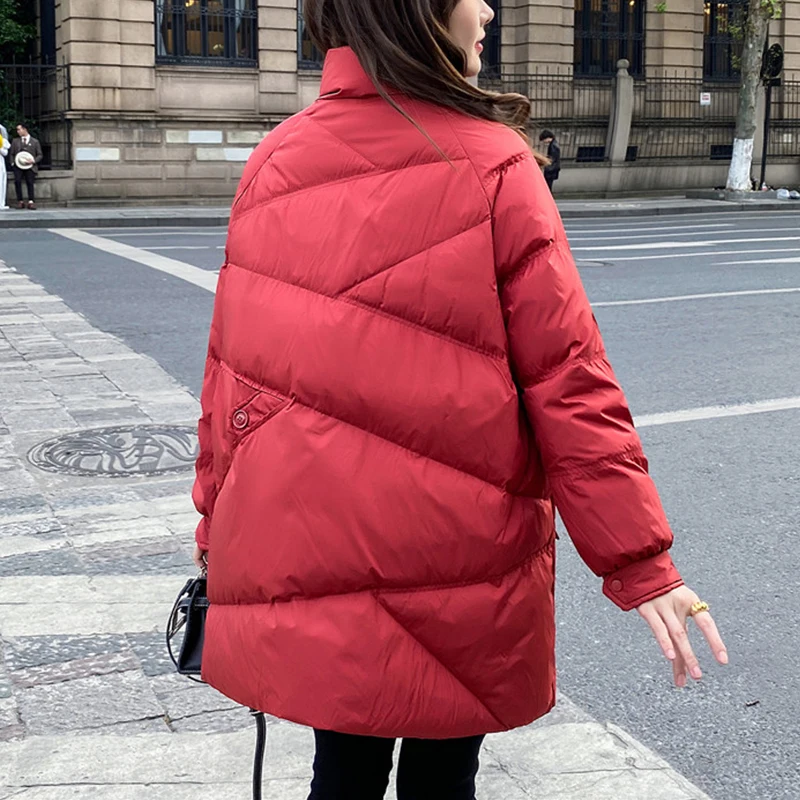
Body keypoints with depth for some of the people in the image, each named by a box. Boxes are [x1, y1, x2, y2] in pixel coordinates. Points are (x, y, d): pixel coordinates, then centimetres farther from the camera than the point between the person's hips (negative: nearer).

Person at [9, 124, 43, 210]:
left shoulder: (35, 142, 12)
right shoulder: (15, 141, 19)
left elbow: (40, 155, 10)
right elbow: (11, 154, 20)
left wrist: (34, 161, -9)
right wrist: (12, 163, 2)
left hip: (30, 166, -1)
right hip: (18, 165, 1)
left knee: (30, 182, -12)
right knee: (17, 181, -15)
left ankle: (31, 202, -10)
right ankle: (20, 201, -8)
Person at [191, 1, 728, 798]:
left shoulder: (272, 163, 0)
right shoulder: (492, 166, -11)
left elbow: (230, 370, 4)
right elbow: (568, 382, -14)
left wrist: (219, 526, 15)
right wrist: (640, 565, -8)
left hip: (305, 553, 4)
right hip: (458, 567, -3)